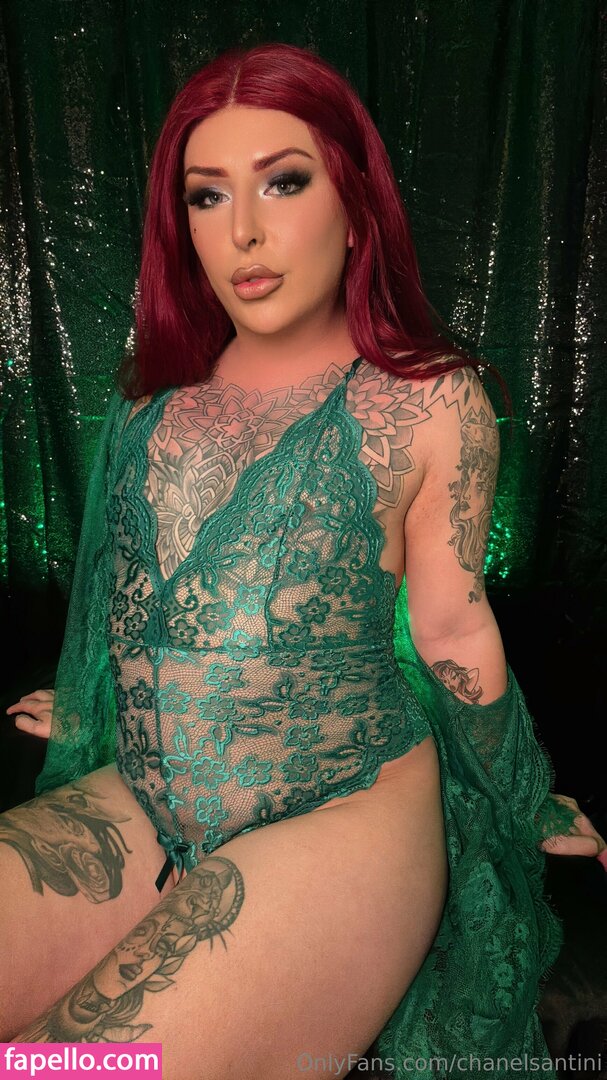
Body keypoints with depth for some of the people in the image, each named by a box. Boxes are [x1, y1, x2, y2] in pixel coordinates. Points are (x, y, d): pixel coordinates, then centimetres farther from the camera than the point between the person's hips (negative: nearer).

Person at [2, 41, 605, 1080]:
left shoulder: (430, 404, -7)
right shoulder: (153, 401, 6)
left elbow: (451, 625, 1)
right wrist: (88, 710, 28)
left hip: (343, 814, -3)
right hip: (129, 807, 5)